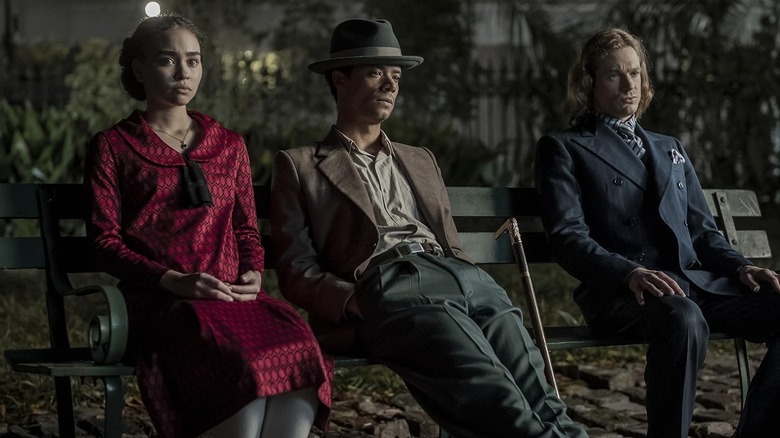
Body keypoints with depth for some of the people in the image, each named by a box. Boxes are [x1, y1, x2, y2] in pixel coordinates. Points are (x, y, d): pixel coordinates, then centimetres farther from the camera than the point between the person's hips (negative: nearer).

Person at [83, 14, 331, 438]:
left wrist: (253, 275, 2)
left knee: (299, 356, -32)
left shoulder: (229, 145, 24)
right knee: (246, 371, -36)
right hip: (159, 299, -4)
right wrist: (175, 281, -12)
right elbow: (104, 240, 4)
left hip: (233, 294, 4)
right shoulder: (112, 147, 13)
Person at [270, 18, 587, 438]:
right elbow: (296, 269, 9)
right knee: (485, 389, -36)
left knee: (531, 387, -28)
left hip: (457, 274, 5)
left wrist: (475, 283, 5)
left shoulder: (419, 161, 34)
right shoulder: (298, 166, 19)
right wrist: (355, 302, -11)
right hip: (383, 283, -5)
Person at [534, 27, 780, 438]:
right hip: (619, 292, -6)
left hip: (697, 281, 6)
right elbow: (567, 236, -3)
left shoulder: (671, 149, 30)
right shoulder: (562, 148, 11)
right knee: (683, 320, -40)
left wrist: (740, 267, 3)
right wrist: (631, 273, -21)